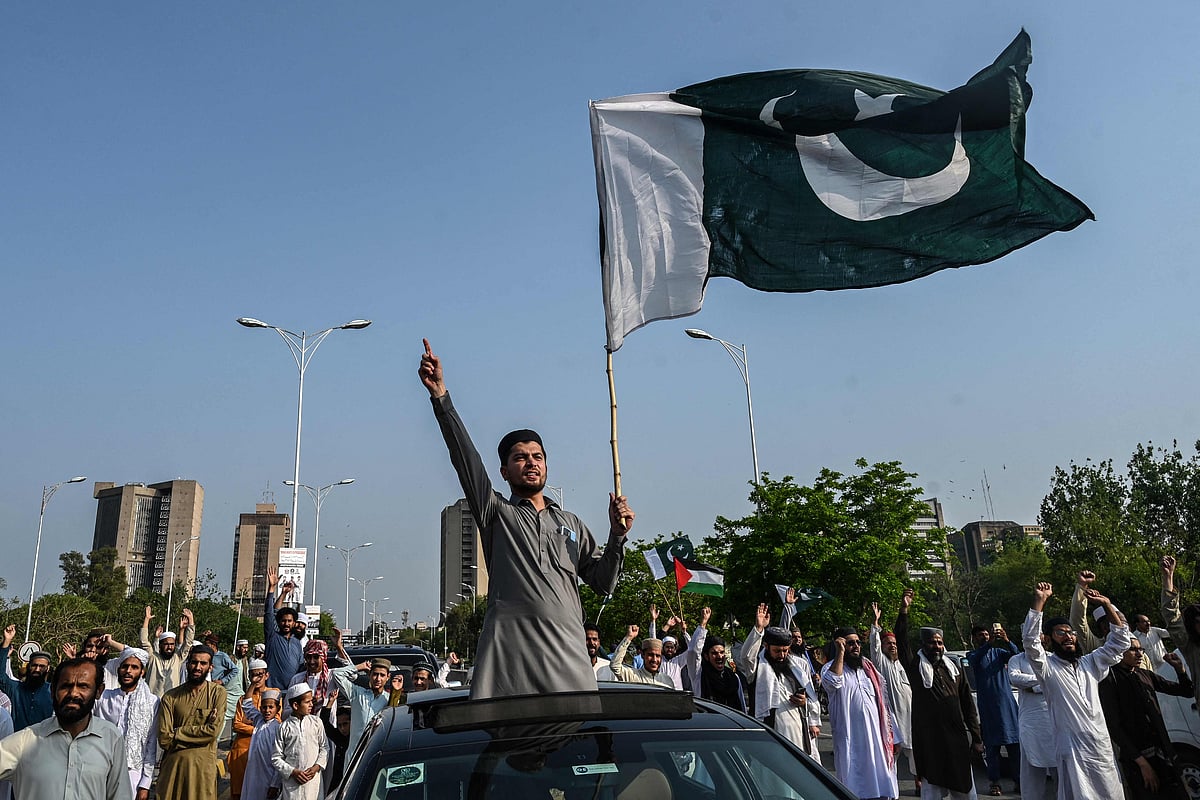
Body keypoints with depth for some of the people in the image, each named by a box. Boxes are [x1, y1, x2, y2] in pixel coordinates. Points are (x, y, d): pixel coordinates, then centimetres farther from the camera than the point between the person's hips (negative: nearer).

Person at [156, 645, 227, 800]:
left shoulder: (218, 692, -2)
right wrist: (200, 731, -10)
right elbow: (164, 739, -6)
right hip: (172, 764, 1)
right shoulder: (170, 697, 1)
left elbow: (214, 731, -11)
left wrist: (177, 732, -8)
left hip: (203, 765, -1)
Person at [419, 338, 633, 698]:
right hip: (508, 654, -3)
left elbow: (604, 582, 20)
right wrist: (440, 396, -10)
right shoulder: (496, 513, 15)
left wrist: (617, 534, 4)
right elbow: (465, 457, 1)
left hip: (568, 656, 3)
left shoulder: (571, 523, 24)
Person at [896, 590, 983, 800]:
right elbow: (902, 642, -17)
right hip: (928, 741, -4)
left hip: (957, 739, 4)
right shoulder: (916, 667, -1)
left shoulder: (953, 667, 10)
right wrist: (904, 611, -25)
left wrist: (976, 737, 7)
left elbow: (968, 704, 11)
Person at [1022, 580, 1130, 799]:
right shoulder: (1048, 666, -2)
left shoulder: (1090, 663, 15)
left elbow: (1120, 641, 15)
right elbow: (1030, 640, -20)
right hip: (1073, 750, -5)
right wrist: (1039, 600, -26)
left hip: (1103, 746, 5)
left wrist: (1107, 604, 4)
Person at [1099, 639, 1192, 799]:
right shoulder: (1110, 680, -9)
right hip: (1136, 759, -6)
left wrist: (1179, 668, -1)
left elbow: (1185, 691, 18)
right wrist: (1141, 762, -16)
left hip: (1163, 752, 6)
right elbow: (1114, 726, -13)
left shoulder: (1146, 675, 10)